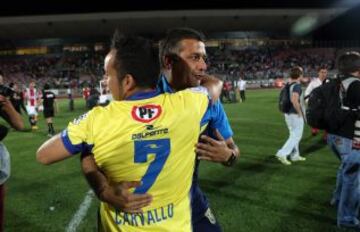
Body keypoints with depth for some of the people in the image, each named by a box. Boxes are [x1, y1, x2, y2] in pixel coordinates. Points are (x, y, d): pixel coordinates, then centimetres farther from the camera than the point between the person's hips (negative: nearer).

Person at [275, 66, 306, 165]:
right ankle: (282, 154, -7)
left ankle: (295, 155, 27)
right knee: (296, 136, 0)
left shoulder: (288, 84, 7)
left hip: (287, 113, 8)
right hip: (295, 114, -8)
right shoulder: (297, 85, -18)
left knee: (293, 135, 18)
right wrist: (300, 112, -19)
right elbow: (294, 100, -29)